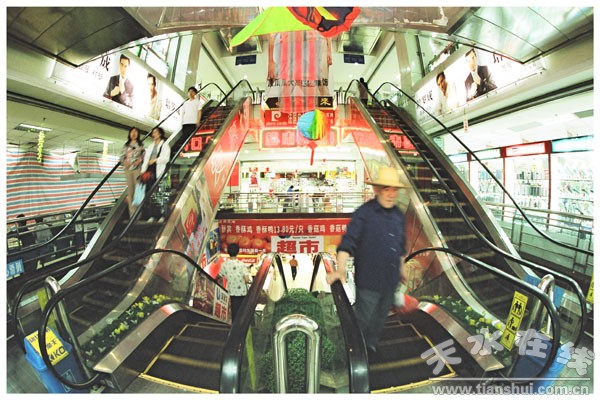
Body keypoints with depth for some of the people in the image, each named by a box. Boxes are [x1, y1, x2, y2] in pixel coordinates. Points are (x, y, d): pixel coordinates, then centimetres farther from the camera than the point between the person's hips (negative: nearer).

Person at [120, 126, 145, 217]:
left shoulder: (141, 144, 6)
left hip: (137, 168, -3)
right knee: (130, 190, 3)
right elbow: (122, 156, 12)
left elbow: (144, 154, 2)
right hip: (128, 169, 3)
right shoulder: (126, 145, 13)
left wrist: (140, 160, -15)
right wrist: (124, 161, -8)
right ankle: (132, 212, 9)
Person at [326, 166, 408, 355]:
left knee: (380, 317, 24)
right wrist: (341, 269, -35)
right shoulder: (364, 213, -18)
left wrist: (401, 268, 22)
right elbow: (348, 242, -24)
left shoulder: (398, 215, 4)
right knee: (362, 319, 9)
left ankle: (371, 345, 49)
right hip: (369, 280, -6)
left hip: (390, 280, 7)